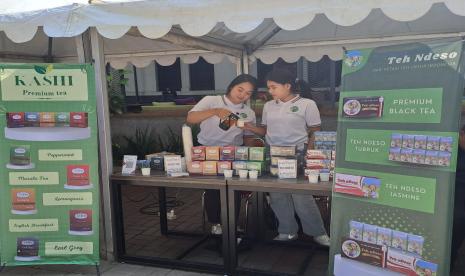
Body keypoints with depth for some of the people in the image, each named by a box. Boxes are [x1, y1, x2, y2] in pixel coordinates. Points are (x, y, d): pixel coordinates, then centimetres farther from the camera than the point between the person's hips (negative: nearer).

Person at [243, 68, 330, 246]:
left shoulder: (306, 104, -4)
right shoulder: (268, 106, 10)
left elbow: (315, 133, -2)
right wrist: (250, 127, -3)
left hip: (296, 155, -5)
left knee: (301, 196, -6)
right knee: (277, 195, 7)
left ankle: (318, 233, 13)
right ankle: (287, 231, 22)